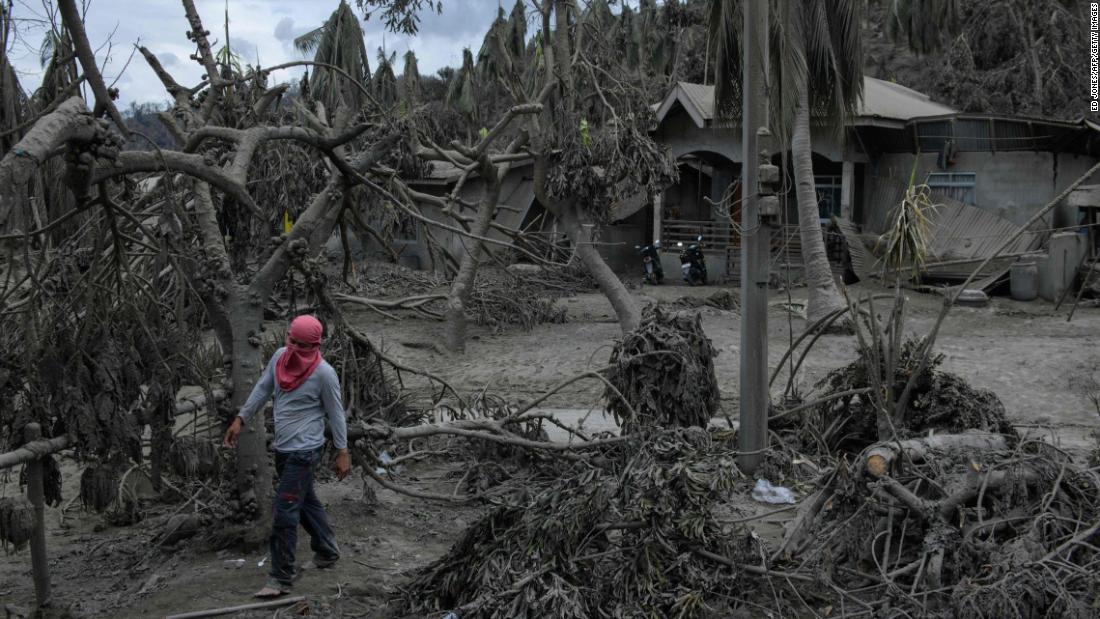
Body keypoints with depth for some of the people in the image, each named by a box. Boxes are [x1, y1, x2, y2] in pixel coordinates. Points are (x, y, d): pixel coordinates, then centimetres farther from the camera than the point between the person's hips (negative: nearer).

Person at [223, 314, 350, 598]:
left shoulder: (324, 373, -18)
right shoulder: (280, 357, 0)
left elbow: (335, 413, -10)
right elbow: (262, 389, 12)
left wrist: (342, 452, -6)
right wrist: (240, 419, 11)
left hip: (304, 452, -7)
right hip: (282, 448, 7)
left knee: (285, 512, -7)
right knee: (306, 502, 20)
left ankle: (281, 578, 1)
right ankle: (327, 551, 38)